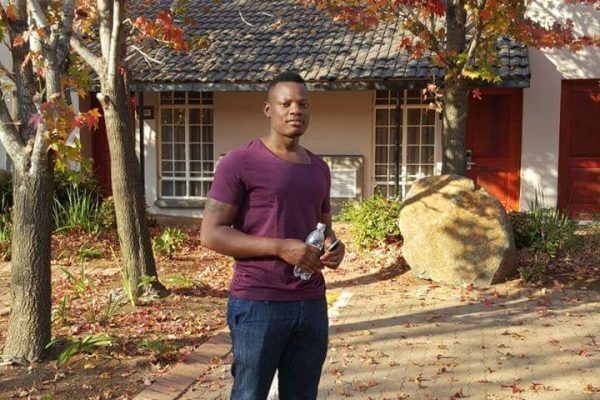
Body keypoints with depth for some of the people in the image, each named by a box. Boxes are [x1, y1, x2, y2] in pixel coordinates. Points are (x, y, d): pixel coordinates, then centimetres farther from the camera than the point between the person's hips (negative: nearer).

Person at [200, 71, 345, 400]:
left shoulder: (319, 168, 13)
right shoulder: (240, 162, -7)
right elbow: (211, 234, -11)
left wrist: (334, 247, -1)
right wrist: (280, 247, -18)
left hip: (312, 304, 6)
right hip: (258, 305, -6)